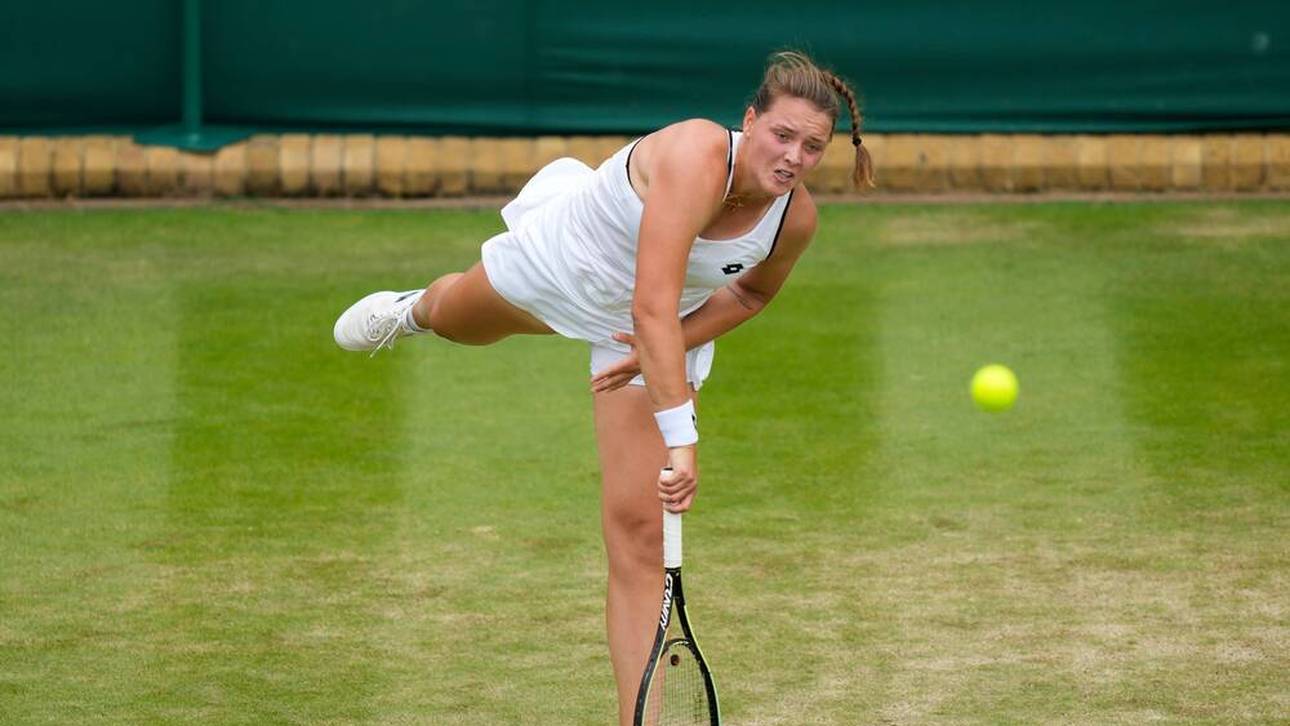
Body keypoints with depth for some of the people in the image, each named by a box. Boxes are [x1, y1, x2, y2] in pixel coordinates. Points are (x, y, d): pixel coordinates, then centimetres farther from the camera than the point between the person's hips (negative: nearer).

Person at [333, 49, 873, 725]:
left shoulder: (795, 217, -25)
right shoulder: (696, 155, -43)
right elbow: (652, 306, -49)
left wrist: (667, 342, -17)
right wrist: (681, 437, -54)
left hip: (672, 332, 2)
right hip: (562, 264, -2)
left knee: (637, 532, -8)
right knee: (454, 320, 33)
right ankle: (414, 309, 74)